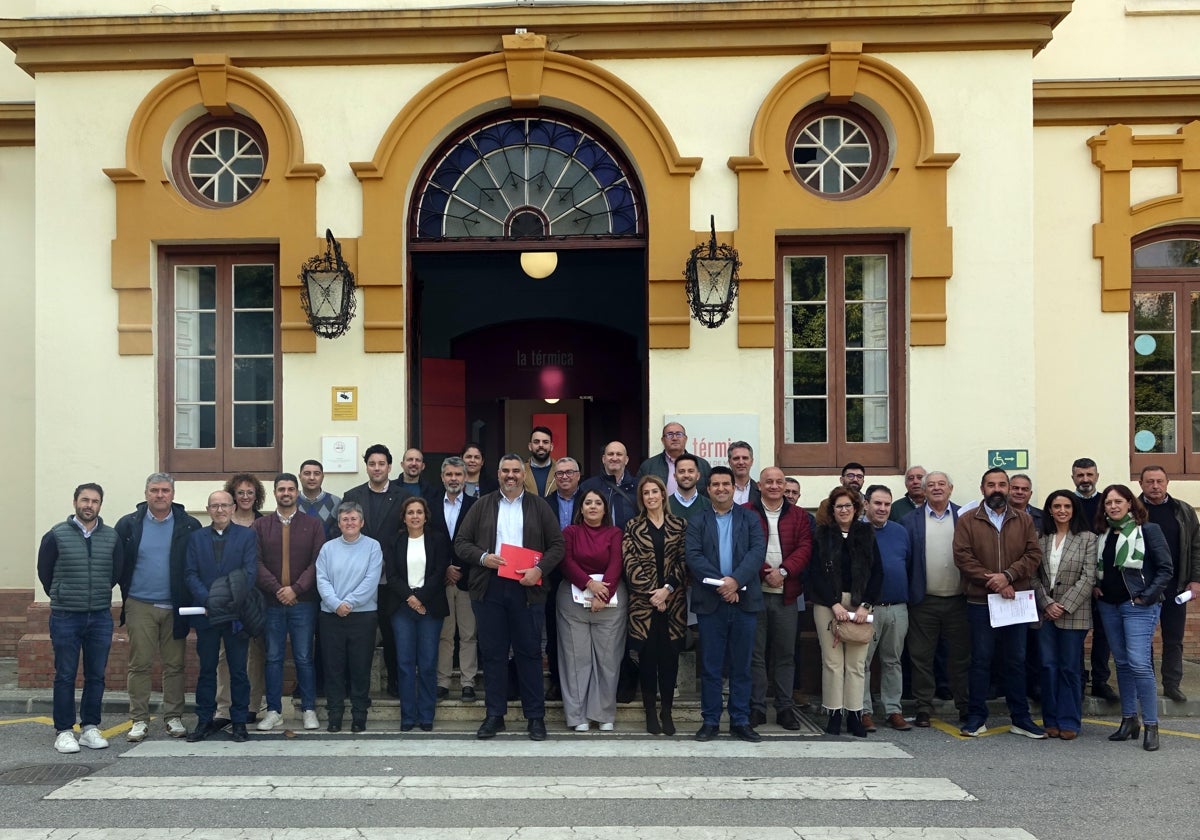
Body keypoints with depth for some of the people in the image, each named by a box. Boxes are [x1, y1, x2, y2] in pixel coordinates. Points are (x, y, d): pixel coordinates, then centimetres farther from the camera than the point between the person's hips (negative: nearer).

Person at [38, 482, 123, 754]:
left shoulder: (112, 537, 3)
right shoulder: (56, 535, -3)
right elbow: (44, 572, 5)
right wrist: (62, 599, 12)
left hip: (101, 617, 2)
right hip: (65, 618, -2)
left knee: (96, 676, 7)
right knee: (65, 677, 3)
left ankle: (90, 728, 17)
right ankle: (64, 731, 11)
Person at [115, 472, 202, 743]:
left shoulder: (189, 526, 1)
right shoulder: (128, 524, 3)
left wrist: (191, 599, -4)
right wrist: (127, 595, 1)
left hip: (175, 607, 0)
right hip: (139, 606, 0)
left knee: (175, 665, 5)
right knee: (139, 665, 3)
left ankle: (173, 717, 15)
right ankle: (139, 720, 11)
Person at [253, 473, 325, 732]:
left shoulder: (314, 525, 4)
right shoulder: (260, 526, 6)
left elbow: (317, 562, -3)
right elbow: (256, 562, -2)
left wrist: (295, 589, -12)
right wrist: (277, 589, -12)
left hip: (303, 602, -1)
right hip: (271, 602, 1)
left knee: (304, 658, 3)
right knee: (273, 658, 7)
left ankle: (309, 709, 13)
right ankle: (273, 711, 16)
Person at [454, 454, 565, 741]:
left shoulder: (539, 506, 8)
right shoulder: (482, 506, 10)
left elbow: (557, 545, 5)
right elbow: (461, 542, 8)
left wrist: (540, 569, -11)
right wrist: (482, 557, -10)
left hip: (526, 588, -1)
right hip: (488, 588, 1)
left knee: (529, 652, 3)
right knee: (492, 653, 6)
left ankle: (536, 716, 12)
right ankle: (495, 715, 16)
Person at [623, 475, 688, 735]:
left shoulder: (679, 525, 7)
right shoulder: (633, 527, 5)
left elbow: (683, 562, 1)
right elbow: (630, 564, -3)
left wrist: (667, 589, -10)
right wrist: (652, 593, -11)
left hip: (673, 601, 1)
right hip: (643, 601, -1)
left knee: (669, 655, 2)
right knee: (647, 655, 2)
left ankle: (666, 711, 14)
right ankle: (651, 711, 14)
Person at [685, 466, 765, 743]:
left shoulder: (749, 518, 8)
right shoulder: (697, 522, 7)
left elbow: (758, 550, -5)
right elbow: (693, 556, -5)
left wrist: (736, 580, -18)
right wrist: (719, 583, -17)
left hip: (744, 601, 0)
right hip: (710, 602, 0)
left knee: (741, 665, 7)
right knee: (710, 666, 5)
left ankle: (740, 721, 16)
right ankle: (710, 721, 14)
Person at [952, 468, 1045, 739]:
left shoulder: (1024, 520, 9)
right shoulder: (967, 521, 1)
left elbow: (1033, 554, 0)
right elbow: (962, 557, -7)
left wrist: (1008, 576, -15)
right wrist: (991, 580, -15)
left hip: (1016, 600, 2)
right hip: (980, 601, -2)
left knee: (1017, 660, 9)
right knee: (980, 660, 4)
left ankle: (1020, 717, 19)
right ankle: (977, 717, 12)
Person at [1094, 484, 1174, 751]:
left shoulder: (1148, 530, -5)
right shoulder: (1103, 533, 11)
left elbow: (1166, 569, -7)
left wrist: (1147, 597, -12)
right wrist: (1096, 587, 6)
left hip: (1138, 606, -6)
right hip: (1109, 606, 6)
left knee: (1139, 664, -13)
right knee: (1122, 663, 11)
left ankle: (1151, 726, -4)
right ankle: (1129, 721, 20)